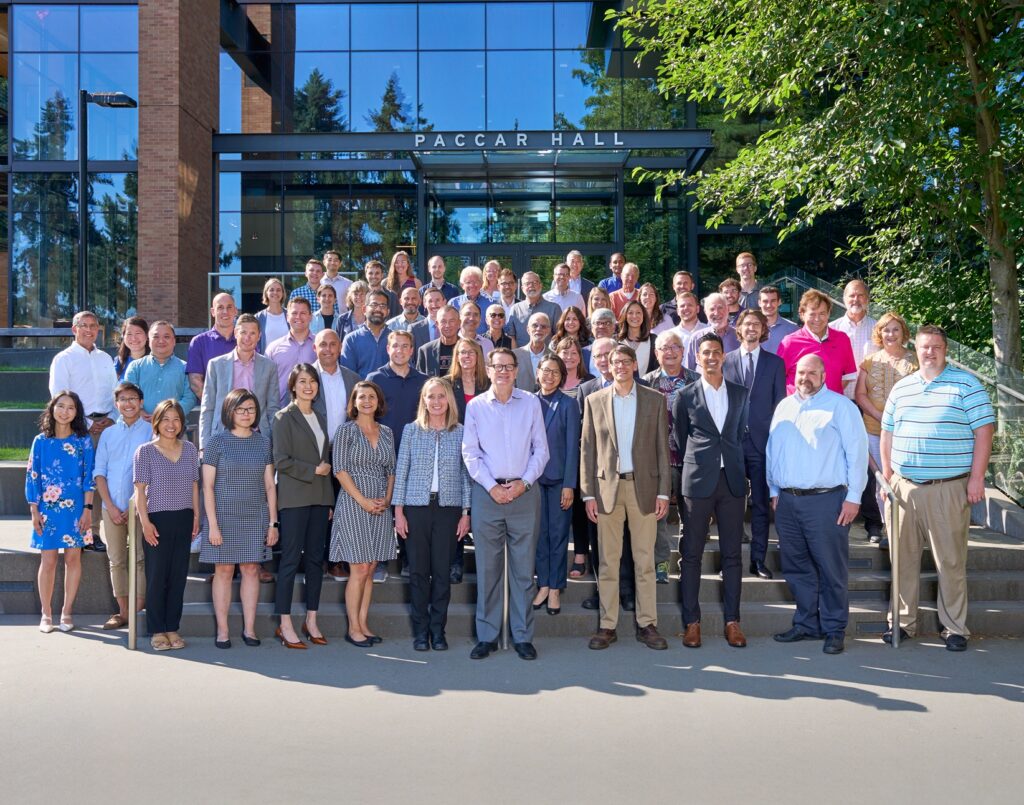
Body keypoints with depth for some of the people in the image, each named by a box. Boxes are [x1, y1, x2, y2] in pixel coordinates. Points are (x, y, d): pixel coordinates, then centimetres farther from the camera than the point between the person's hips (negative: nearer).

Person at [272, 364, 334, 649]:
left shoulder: (321, 419, 17)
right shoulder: (284, 418, -3)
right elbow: (281, 461, -10)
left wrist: (330, 500, 13)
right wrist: (313, 470, -10)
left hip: (320, 498, 6)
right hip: (294, 498, -6)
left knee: (315, 559, 8)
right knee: (291, 559, -4)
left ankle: (311, 620, 16)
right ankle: (285, 625, 2)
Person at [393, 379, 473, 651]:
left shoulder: (461, 432, 5)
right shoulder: (411, 430, 5)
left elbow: (466, 474, 5)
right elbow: (401, 471, 5)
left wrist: (466, 513, 1)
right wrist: (398, 511, 0)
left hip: (449, 509, 0)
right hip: (417, 507, 0)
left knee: (442, 571, 4)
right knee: (418, 570, 5)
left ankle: (438, 629, 16)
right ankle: (420, 629, 16)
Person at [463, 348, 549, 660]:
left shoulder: (531, 403, 5)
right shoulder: (475, 406, 4)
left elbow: (541, 449, 5)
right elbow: (470, 453, 2)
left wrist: (524, 482, -7)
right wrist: (491, 486, -8)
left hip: (524, 492, 0)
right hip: (487, 492, 0)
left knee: (524, 568, 4)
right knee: (487, 567, 4)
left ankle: (522, 636, 13)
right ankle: (487, 636, 12)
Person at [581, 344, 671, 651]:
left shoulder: (654, 400, 5)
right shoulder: (594, 400, 6)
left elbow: (662, 448, 4)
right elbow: (587, 450, 5)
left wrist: (663, 491, -2)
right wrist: (588, 493, -1)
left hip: (643, 487, 0)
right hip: (607, 487, 0)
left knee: (644, 560, 4)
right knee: (608, 561, 4)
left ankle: (647, 624, 13)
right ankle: (607, 625, 11)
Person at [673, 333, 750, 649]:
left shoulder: (740, 393, 10)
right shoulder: (685, 396, 2)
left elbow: (742, 433, 17)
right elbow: (678, 440, 10)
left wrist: (737, 466, 13)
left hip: (732, 481, 2)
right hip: (697, 481, -2)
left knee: (732, 554, 5)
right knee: (692, 554, 2)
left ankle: (732, 621, 14)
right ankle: (692, 621, 10)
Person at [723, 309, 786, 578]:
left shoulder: (775, 363, 8)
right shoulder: (726, 361, 8)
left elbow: (779, 403, 6)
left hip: (762, 440, 0)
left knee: (761, 504, 4)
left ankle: (758, 560, 11)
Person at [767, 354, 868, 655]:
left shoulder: (840, 406, -1)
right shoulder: (784, 407, 15)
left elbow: (857, 451, -6)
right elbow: (772, 450, 17)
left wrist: (853, 497, -10)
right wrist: (774, 491, 12)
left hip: (825, 499, -5)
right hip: (787, 500, 5)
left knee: (831, 569, -1)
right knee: (796, 568, 11)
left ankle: (834, 629, 10)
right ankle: (807, 624, 23)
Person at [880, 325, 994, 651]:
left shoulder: (966, 384, -2)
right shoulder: (901, 388, 13)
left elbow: (984, 431, -5)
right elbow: (888, 433, 17)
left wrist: (976, 478, -11)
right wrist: (887, 475, 11)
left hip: (948, 489, -4)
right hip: (904, 487, 4)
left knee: (951, 561, 1)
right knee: (903, 558, 9)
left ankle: (955, 628, 13)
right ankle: (903, 621, 21)